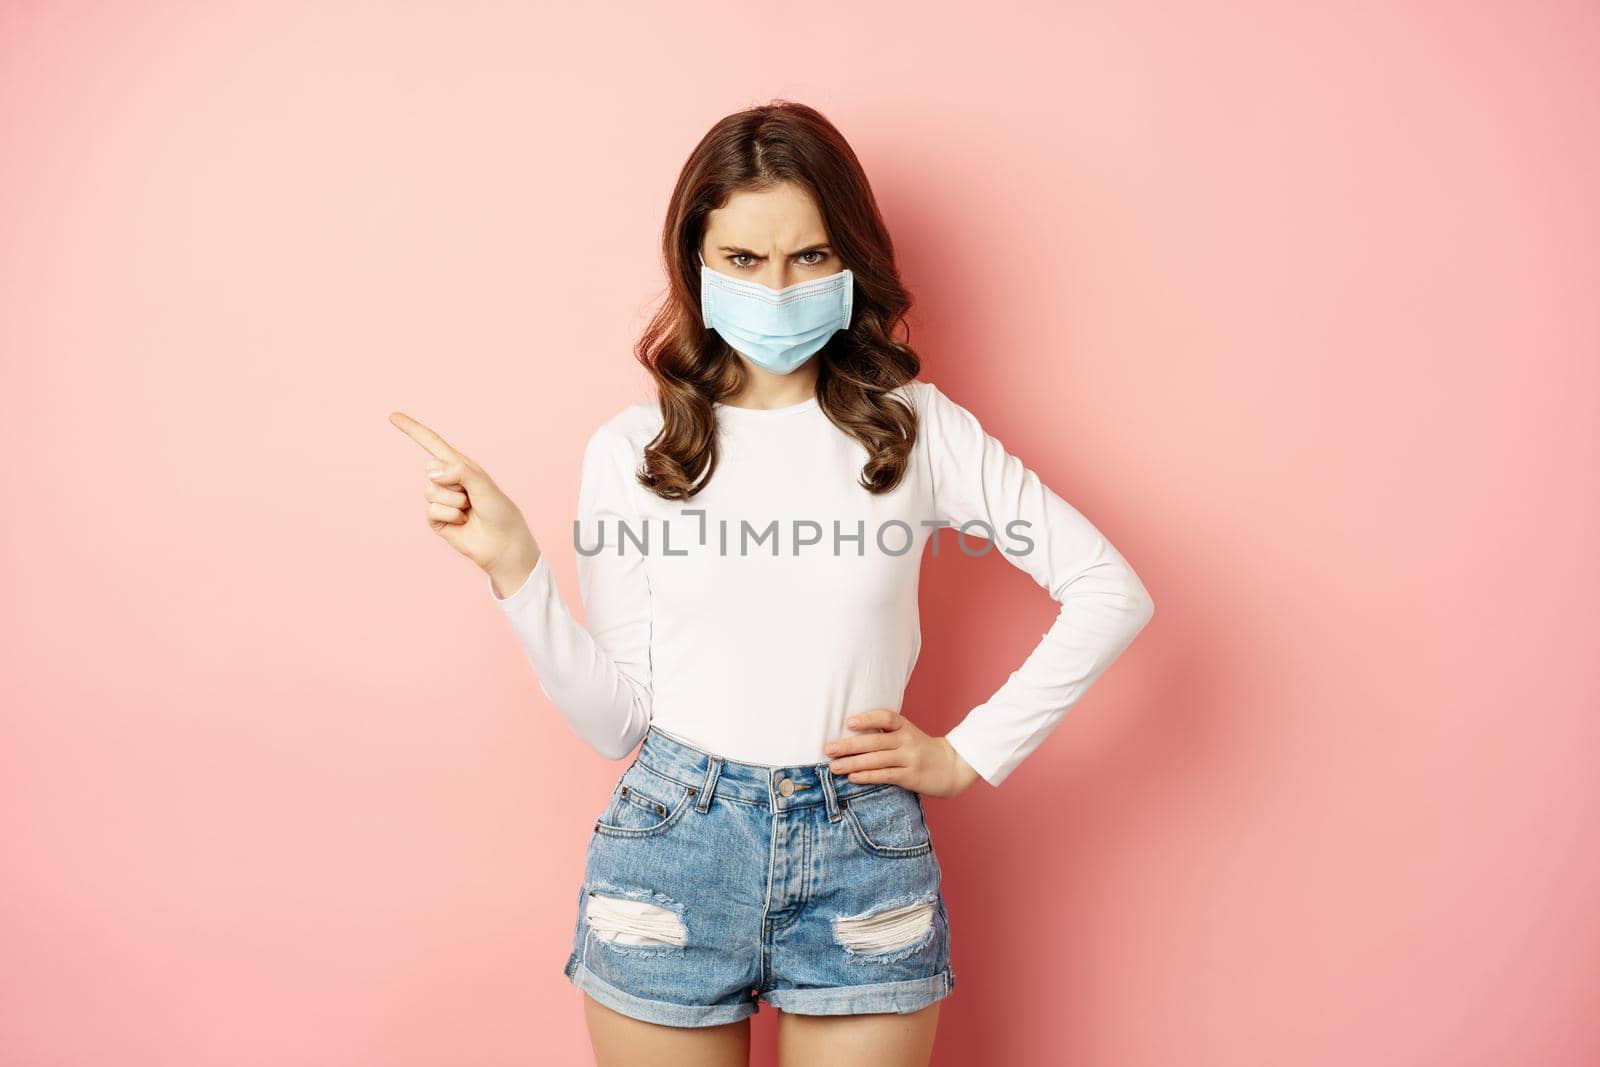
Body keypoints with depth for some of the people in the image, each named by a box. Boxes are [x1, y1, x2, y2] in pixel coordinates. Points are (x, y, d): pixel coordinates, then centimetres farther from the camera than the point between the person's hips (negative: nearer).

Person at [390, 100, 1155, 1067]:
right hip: (669, 854, 1)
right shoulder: (633, 449, -1)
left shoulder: (917, 429, -3)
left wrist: (969, 756, -3)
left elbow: (1113, 593, -1)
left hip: (864, 858, 0)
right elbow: (615, 720, -2)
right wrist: (513, 567, -12)